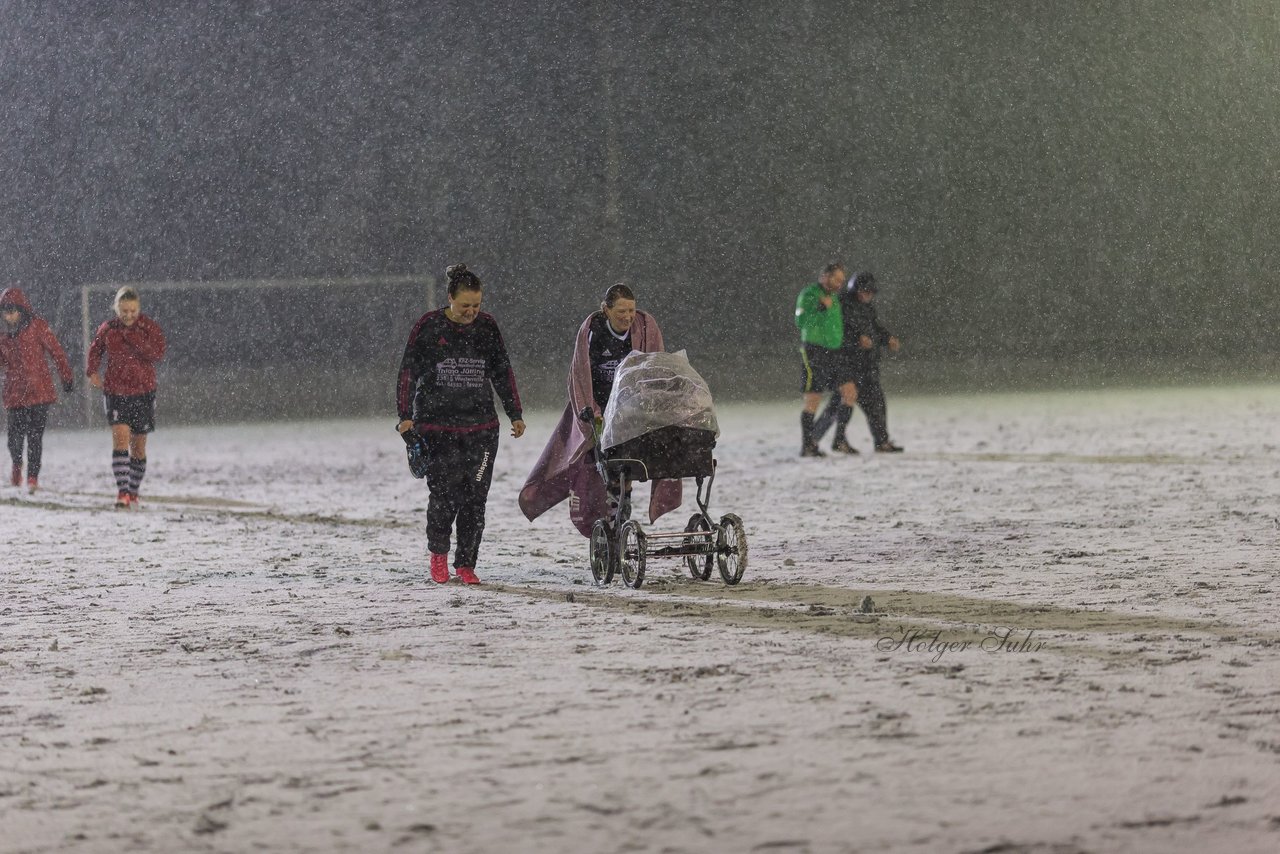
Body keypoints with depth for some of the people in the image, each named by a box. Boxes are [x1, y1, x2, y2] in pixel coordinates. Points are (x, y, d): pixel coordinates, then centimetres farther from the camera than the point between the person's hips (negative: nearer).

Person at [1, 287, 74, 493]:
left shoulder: (37, 326, -5)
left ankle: (33, 476, 1)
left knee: (34, 436, -7)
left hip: (39, 391, -4)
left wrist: (66, 377, 1)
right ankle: (17, 466, 32)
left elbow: (56, 351, -1)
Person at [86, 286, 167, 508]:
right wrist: (92, 371, 5)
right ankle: (122, 493, -23)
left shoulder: (150, 328, -4)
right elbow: (95, 350, 19)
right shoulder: (107, 329, 1)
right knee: (120, 438, -17)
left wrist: (132, 338, -21)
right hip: (115, 392, 0)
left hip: (143, 392, 0)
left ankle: (133, 492, 25)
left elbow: (157, 354, -18)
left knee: (138, 446, 8)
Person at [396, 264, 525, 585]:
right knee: (444, 494, -9)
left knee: (475, 497, -2)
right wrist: (405, 415, -8)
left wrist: (515, 414, 15)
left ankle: (465, 564, 8)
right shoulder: (428, 326, -2)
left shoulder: (487, 326, 7)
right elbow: (408, 372, 0)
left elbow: (503, 372, 16)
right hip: (436, 425, -3)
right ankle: (438, 551, 16)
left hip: (481, 427, 3)